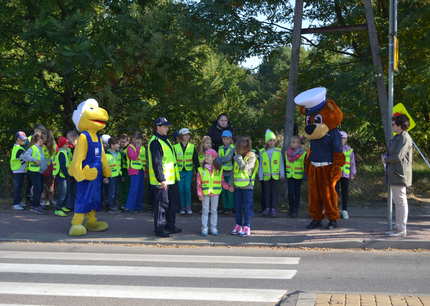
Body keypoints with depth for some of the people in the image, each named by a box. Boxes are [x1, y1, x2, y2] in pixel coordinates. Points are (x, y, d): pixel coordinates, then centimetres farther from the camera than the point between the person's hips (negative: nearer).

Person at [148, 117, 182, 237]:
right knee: (161, 204, -5)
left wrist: (175, 176, 22)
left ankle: (170, 226, 27)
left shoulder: (165, 140, 17)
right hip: (160, 181, -10)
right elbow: (156, 162, -20)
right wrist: (161, 179, -23)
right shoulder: (155, 142, -15)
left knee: (171, 204, 16)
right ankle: (159, 229, 2)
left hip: (169, 179, 10)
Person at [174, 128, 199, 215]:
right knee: (181, 189, 1)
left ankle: (188, 207, 1)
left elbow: (195, 159, 6)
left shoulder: (192, 147, 4)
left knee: (187, 188, -8)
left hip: (189, 171, 0)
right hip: (179, 171, 0)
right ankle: (182, 208, 11)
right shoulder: (175, 147, 0)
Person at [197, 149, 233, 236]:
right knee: (205, 211, 3)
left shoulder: (219, 169, 2)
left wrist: (229, 187, -9)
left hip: (215, 193, 1)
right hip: (205, 193, -1)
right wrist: (200, 194, -9)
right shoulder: (201, 170, 0)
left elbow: (222, 181, 6)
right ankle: (204, 229, 8)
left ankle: (213, 228, 16)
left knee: (214, 210, 8)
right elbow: (199, 183, -1)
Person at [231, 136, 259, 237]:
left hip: (247, 185, -6)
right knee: (237, 207, 10)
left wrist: (239, 158, -19)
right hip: (238, 185, 6)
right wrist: (231, 183, 16)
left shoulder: (252, 157, -9)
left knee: (247, 207, -3)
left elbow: (245, 167, -23)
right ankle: (238, 226, 19)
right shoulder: (238, 156, 9)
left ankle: (246, 228, 1)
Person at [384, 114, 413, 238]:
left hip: (400, 175, -10)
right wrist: (388, 159, 3)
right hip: (394, 175, 10)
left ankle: (402, 230, -3)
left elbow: (398, 157, -21)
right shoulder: (397, 137, 17)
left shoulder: (404, 138, -14)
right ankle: (398, 228, 20)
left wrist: (386, 159, -7)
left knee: (401, 201, -6)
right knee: (397, 202, 13)